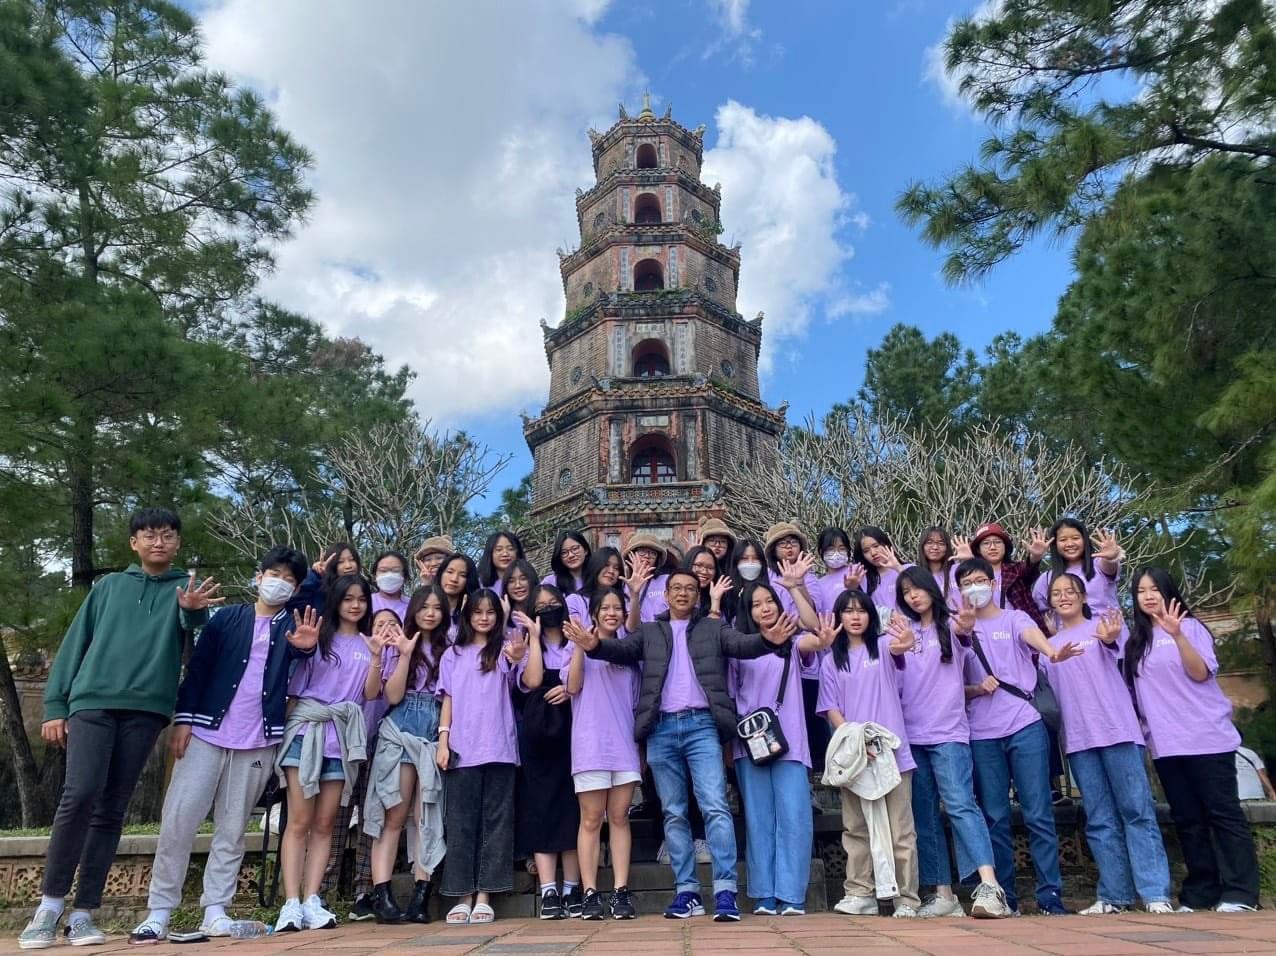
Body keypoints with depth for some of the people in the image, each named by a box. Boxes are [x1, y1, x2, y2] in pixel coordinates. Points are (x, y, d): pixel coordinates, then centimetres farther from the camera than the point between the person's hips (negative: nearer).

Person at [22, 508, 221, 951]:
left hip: (146, 709, 0)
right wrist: (54, 704, 5)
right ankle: (49, 905, -1)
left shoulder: (187, 587, 9)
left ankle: (83, 913, 9)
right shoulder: (109, 586, 14)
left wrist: (193, 608, -40)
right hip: (92, 702, 0)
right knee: (80, 794, -15)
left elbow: (193, 620, -15)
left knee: (111, 809, 2)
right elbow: (74, 644, 13)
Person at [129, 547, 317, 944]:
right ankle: (159, 913, 9)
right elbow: (197, 667, 5)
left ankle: (214, 911, 13)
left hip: (258, 742, 0)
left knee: (232, 829, 6)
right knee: (177, 821, -1)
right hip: (206, 733, 0)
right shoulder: (226, 618, 7)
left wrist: (307, 646, -36)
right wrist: (183, 718, -3)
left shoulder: (294, 623, 7)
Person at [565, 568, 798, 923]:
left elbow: (742, 644, -3)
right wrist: (595, 646, -21)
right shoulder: (649, 632, 16)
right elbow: (623, 650, 1)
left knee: (715, 807, -10)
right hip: (662, 729, 2)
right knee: (673, 813, 6)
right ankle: (687, 891, 14)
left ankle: (725, 891, -7)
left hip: (701, 725, -2)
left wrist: (768, 639, -26)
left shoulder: (713, 628, 13)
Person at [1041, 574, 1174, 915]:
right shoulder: (1050, 645, 16)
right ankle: (1114, 896, 10)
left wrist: (1109, 639, -41)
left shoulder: (1101, 625, 4)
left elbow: (1113, 645, -19)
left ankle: (1156, 894, -1)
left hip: (1118, 730, -4)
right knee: (1099, 819, 6)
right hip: (1079, 739, 4)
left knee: (1137, 809, -4)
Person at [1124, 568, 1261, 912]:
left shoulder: (1190, 626, 0)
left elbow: (1201, 673, -12)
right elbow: (1128, 687, 15)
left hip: (1206, 737, -5)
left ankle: (1240, 893, 3)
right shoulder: (1135, 639, 13)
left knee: (1223, 813, -2)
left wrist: (1177, 634, -25)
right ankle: (1200, 893, 12)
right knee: (1187, 819, 7)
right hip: (1165, 744, 5)